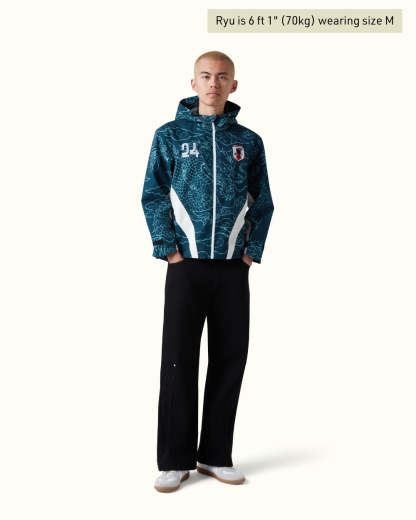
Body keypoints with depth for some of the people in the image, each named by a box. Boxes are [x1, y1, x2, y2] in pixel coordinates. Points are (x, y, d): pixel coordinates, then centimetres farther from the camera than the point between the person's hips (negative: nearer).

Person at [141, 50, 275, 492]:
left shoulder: (248, 142, 8)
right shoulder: (170, 135, 3)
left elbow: (262, 203, 10)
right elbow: (153, 196, 1)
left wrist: (252, 251, 0)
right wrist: (168, 249, -7)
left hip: (233, 269, 2)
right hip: (186, 265, -2)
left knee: (230, 360, 5)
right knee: (178, 361, -1)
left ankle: (216, 455, 17)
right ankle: (175, 460, 8)